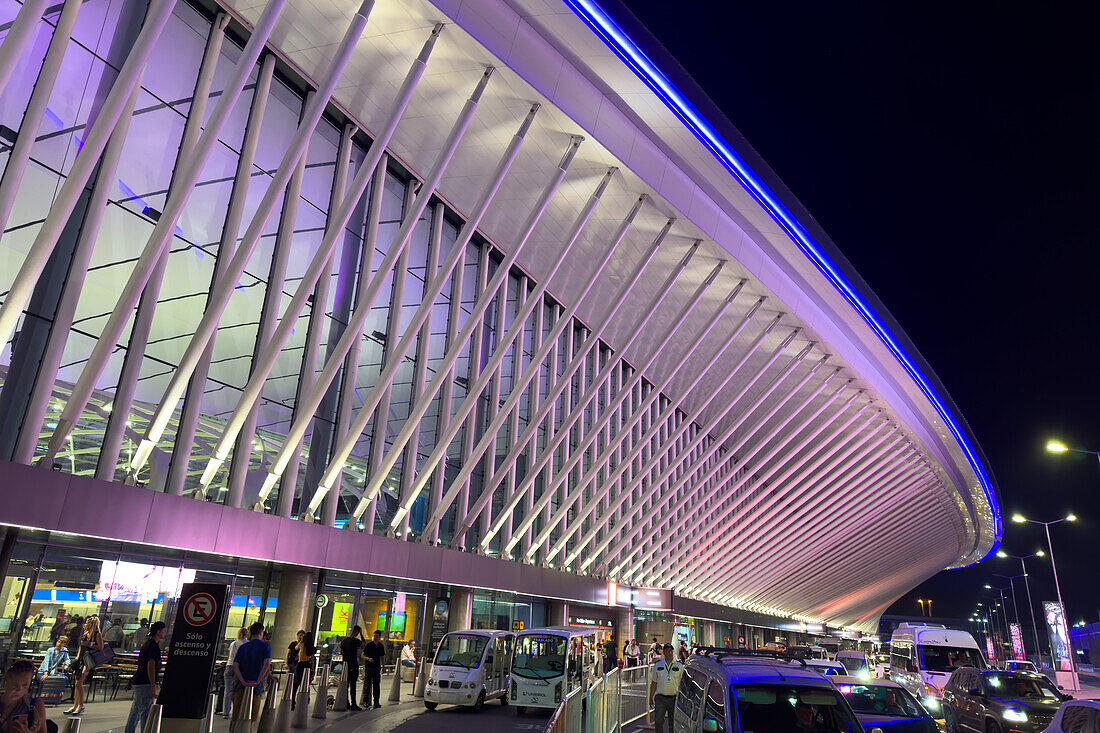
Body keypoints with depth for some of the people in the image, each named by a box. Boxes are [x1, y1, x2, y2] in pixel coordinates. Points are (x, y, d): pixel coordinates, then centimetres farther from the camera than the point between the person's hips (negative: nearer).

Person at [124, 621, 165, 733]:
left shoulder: (147, 643, 15)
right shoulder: (153, 645, -16)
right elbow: (151, 666, -21)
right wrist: (153, 687, -22)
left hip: (138, 682, 10)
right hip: (145, 684, -10)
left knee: (135, 712, 19)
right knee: (146, 713, -10)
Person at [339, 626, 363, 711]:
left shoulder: (344, 640, 6)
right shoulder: (355, 640, -15)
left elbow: (341, 652, 15)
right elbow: (364, 643, 4)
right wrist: (361, 633, 4)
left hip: (346, 665, 7)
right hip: (353, 665, -7)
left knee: (346, 684, 11)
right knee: (352, 685, -4)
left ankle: (346, 703, 17)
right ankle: (353, 704, -3)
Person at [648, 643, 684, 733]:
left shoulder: (679, 665, 2)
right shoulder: (658, 665, 5)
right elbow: (654, 683, 10)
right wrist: (651, 698, 7)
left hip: (674, 698, 0)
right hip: (660, 698, 0)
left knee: (673, 723, 5)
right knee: (658, 721, -6)